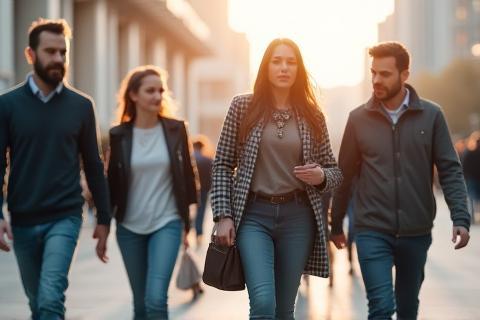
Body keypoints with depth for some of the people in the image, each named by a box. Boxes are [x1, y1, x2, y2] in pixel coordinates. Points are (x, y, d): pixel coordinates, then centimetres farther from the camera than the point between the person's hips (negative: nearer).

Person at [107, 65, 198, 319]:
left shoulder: (176, 129, -1)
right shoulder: (119, 134, -1)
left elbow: (187, 176, 4)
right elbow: (112, 181, 4)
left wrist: (187, 224, 4)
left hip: (167, 223, -1)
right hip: (129, 227, 1)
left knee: (156, 299, -17)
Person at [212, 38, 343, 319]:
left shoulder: (312, 115, 5)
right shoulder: (243, 106, 0)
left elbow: (335, 171, 13)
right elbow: (223, 165, 2)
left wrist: (321, 176, -10)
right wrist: (223, 215, -6)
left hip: (297, 217, 2)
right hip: (253, 215, -2)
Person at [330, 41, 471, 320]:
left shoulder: (431, 116, -2)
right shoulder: (359, 119, 0)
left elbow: (450, 170, -1)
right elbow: (345, 174, 7)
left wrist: (461, 218, -13)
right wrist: (336, 224, 12)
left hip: (417, 232, 1)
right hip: (372, 231, -1)